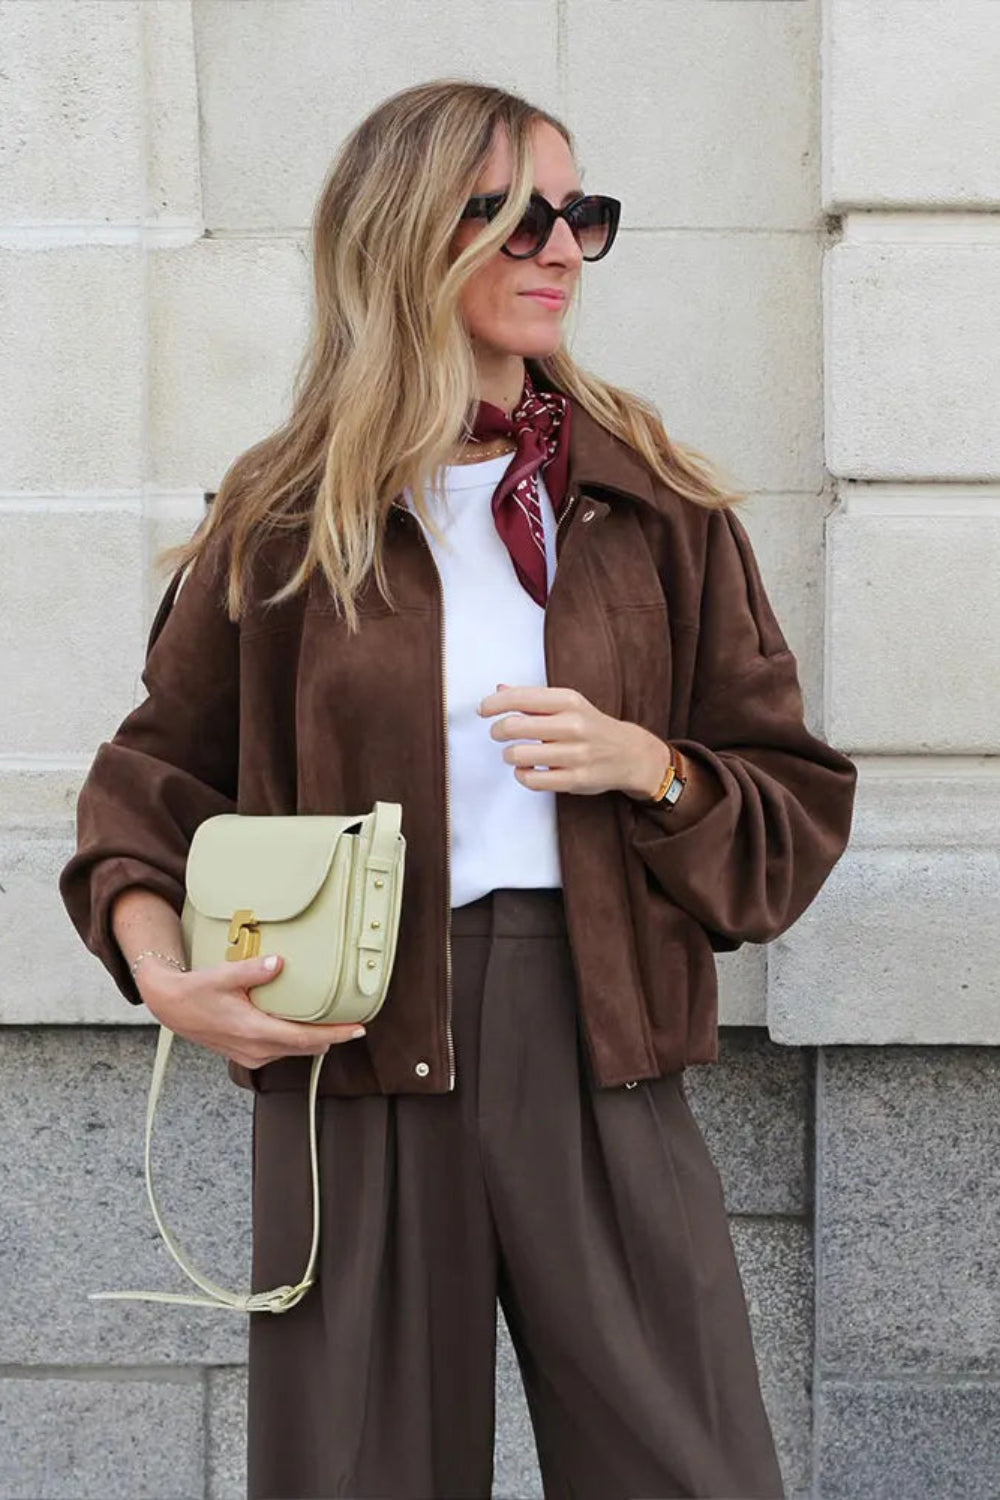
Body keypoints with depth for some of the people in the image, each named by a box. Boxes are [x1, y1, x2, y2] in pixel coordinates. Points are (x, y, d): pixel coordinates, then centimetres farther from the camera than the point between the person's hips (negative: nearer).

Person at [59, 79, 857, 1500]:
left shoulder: (658, 505, 6)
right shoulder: (281, 520, 4)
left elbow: (799, 808, 9)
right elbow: (153, 778, 14)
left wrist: (649, 768, -11)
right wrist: (158, 965, -4)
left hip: (598, 1061, 1)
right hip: (348, 1065, 0)